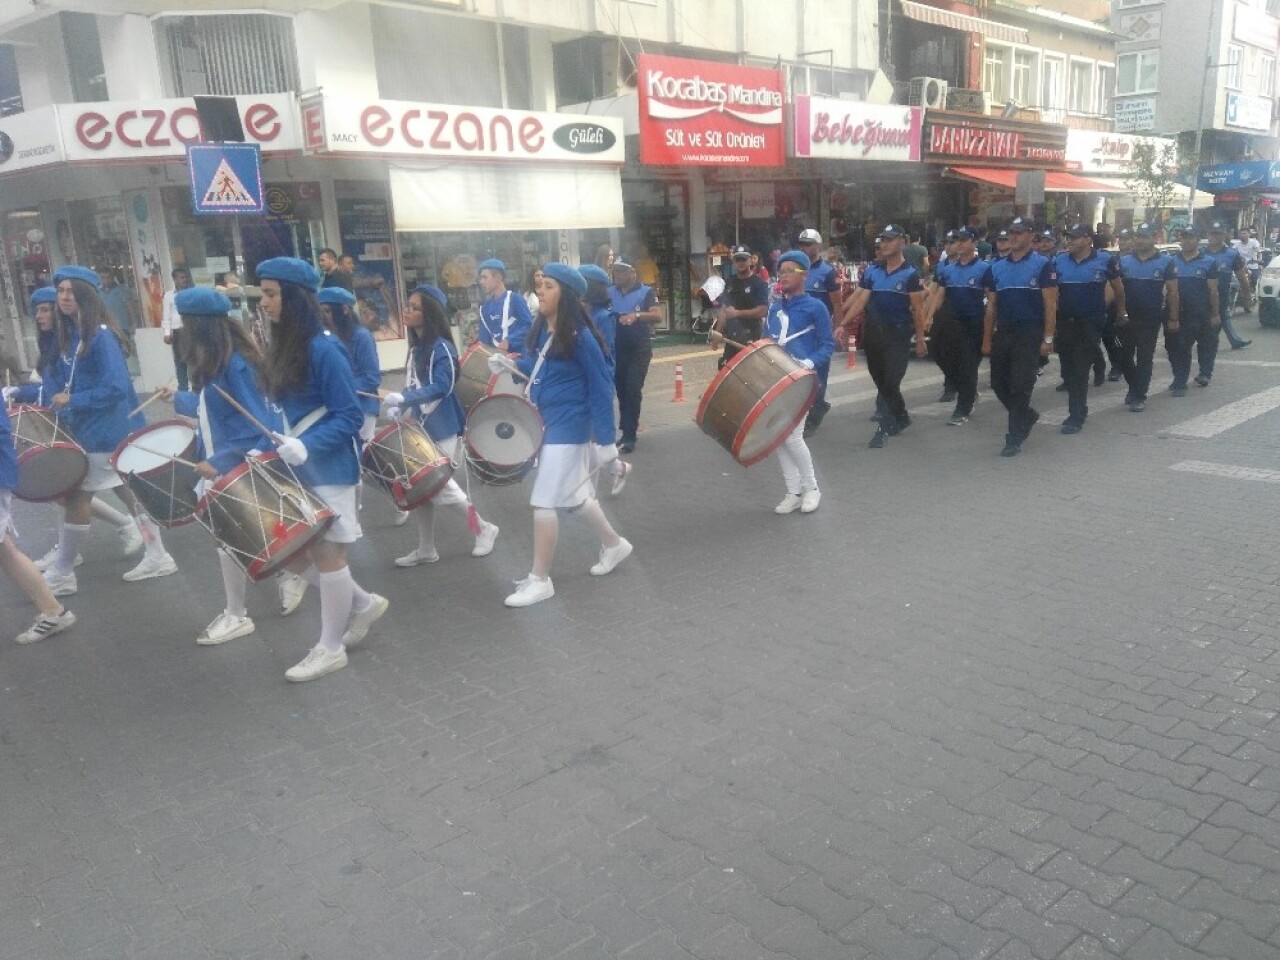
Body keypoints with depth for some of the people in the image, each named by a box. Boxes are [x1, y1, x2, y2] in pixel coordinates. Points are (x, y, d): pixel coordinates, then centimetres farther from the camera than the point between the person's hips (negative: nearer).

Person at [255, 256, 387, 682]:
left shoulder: (323, 348, -18)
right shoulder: (284, 346, 8)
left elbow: (349, 417, -18)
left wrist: (306, 446, -28)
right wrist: (274, 444, 4)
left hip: (328, 470, -9)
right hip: (296, 468, 9)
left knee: (326, 554, 3)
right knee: (291, 552, 13)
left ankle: (330, 649, 18)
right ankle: (363, 603, 30)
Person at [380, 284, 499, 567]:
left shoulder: (441, 347, -16)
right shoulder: (416, 346, 11)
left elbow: (442, 387, -26)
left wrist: (403, 398, -33)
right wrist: (398, 405, 0)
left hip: (442, 429, -8)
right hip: (421, 428, 8)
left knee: (438, 485, -4)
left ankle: (484, 528, 17)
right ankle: (426, 549, 20)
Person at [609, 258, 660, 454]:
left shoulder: (646, 292, -6)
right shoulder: (610, 292, 5)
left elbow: (656, 316, -18)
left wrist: (637, 315, -35)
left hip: (639, 349, -4)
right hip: (617, 348, 4)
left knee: (633, 391, -8)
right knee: (621, 390, 10)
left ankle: (629, 436, -5)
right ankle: (627, 431, 22)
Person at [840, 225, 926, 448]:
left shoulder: (910, 275, -5)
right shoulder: (871, 271, 6)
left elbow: (917, 309, -6)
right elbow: (861, 300, 2)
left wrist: (920, 339, -7)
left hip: (898, 335, -5)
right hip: (873, 333, 5)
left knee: (890, 382, -7)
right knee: (881, 382, 13)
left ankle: (885, 427, -1)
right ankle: (901, 418, 31)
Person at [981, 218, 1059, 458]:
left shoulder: (1043, 265, -4)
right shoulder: (996, 267, 10)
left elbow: (1050, 305, -6)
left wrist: (1048, 338, -12)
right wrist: (987, 340, 10)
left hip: (1029, 333, -5)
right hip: (1003, 333, 5)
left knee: (1020, 386, -5)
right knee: (998, 383, 9)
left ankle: (1015, 438, 3)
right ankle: (1026, 416, 34)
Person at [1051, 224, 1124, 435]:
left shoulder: (1105, 260, -6)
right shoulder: (1059, 261, 2)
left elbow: (1118, 289, 8)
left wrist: (1120, 313, 18)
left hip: (1090, 323, -4)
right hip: (1064, 322, 4)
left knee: (1080, 370, -6)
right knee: (1068, 370, 11)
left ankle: (1076, 416, 0)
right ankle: (1080, 409, 29)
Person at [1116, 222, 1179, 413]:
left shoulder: (1166, 261, -3)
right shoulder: (1123, 260, 2)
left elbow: (1172, 291, -1)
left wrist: (1174, 318, -4)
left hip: (1151, 318, -2)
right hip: (1126, 317, 2)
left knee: (1144, 357, 2)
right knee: (1124, 355, 8)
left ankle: (1139, 395, 9)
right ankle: (1134, 386, 30)